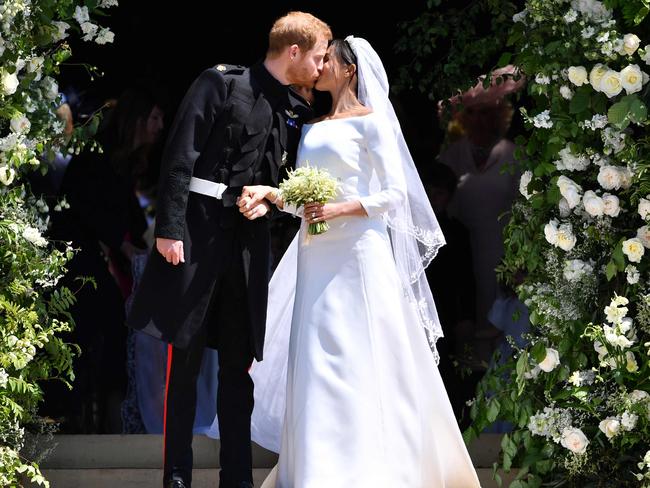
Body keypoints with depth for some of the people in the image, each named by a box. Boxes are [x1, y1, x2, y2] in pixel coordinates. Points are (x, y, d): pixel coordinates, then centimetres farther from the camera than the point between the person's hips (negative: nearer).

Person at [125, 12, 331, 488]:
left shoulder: (297, 111, 11)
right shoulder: (221, 83, -6)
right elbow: (181, 156, -10)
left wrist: (270, 198, -2)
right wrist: (169, 227, -16)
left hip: (248, 239, 5)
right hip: (198, 230, -5)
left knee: (239, 364, 7)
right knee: (185, 358, -1)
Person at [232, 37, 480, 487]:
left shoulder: (371, 121, -3)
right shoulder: (313, 129, 17)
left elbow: (395, 193, -7)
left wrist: (339, 209, -18)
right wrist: (270, 192, -5)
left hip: (358, 254, -7)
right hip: (316, 259, 7)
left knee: (355, 361, -9)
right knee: (316, 362, 3)